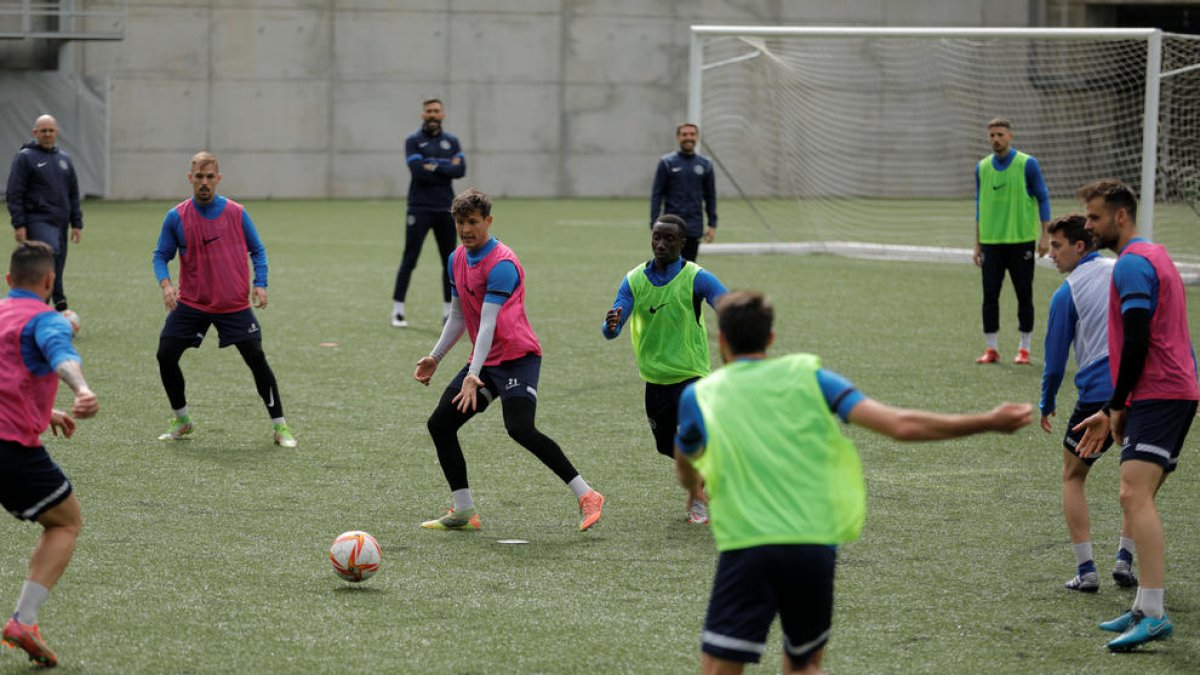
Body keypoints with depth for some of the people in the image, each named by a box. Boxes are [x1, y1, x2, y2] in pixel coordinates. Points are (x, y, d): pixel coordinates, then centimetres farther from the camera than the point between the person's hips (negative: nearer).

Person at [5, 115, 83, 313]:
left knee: (57, 265, 3)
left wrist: (77, 223, 15)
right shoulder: (25, 157, 0)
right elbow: (14, 194, -4)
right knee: (51, 251, -30)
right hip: (37, 220, -6)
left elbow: (73, 194, 23)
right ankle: (58, 300, -31)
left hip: (60, 222, 7)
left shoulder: (64, 158, 18)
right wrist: (19, 225, -12)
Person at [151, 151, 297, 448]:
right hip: (191, 304, 1)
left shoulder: (236, 213, -3)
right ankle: (182, 420, 16)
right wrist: (165, 283, -17)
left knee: (257, 359, -8)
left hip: (234, 305, -1)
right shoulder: (176, 217, -4)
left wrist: (260, 284, -9)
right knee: (166, 356, -6)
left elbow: (257, 250, 6)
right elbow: (161, 255, 3)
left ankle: (280, 425, 4)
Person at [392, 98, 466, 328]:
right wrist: (447, 169, -9)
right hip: (420, 208, -4)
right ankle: (397, 311, -2)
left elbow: (461, 169, -4)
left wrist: (435, 166, -13)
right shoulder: (413, 141, -1)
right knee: (409, 259, -6)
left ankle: (448, 311, 14)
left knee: (450, 261, 6)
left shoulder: (451, 141, 11)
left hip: (445, 209, 4)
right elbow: (418, 171, -16)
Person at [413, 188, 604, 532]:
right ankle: (464, 511, 9)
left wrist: (473, 375, -32)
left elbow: (488, 323, -25)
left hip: (517, 358, -9)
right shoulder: (457, 259, 10)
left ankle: (586, 496, -18)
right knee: (440, 424, 3)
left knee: (520, 429, -25)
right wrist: (435, 358, 21)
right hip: (484, 361, 9)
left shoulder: (502, 264, -18)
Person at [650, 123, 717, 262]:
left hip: (694, 229, 3)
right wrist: (655, 223, -9)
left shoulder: (705, 164, 8)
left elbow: (710, 196, 12)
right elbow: (656, 195, -1)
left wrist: (712, 224, 6)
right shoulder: (667, 163, 0)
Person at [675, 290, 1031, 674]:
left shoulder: (699, 396, 7)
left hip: (746, 548, -3)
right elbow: (900, 425, 0)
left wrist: (694, 484, 54)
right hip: (817, 547, 3)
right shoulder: (807, 376, 8)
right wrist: (988, 422, 8)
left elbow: (687, 475, 27)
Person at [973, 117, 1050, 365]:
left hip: (1021, 240, -3)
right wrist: (977, 243, 12)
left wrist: (1045, 235, -7)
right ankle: (991, 349, 6)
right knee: (990, 295, 0)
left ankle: (1024, 349, 9)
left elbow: (1043, 199, 0)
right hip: (991, 241, 3)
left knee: (1024, 296, 1)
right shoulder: (982, 167, 8)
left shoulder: (1027, 164, -3)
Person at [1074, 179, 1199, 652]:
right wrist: (1112, 414, 27)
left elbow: (1137, 341, -19)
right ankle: (1145, 608, 16)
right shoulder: (1152, 256, 24)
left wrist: (1117, 406, -10)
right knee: (1138, 501, 14)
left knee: (1134, 495, -20)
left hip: (1158, 395, -11)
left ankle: (1153, 614, -28)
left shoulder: (1132, 263, -10)